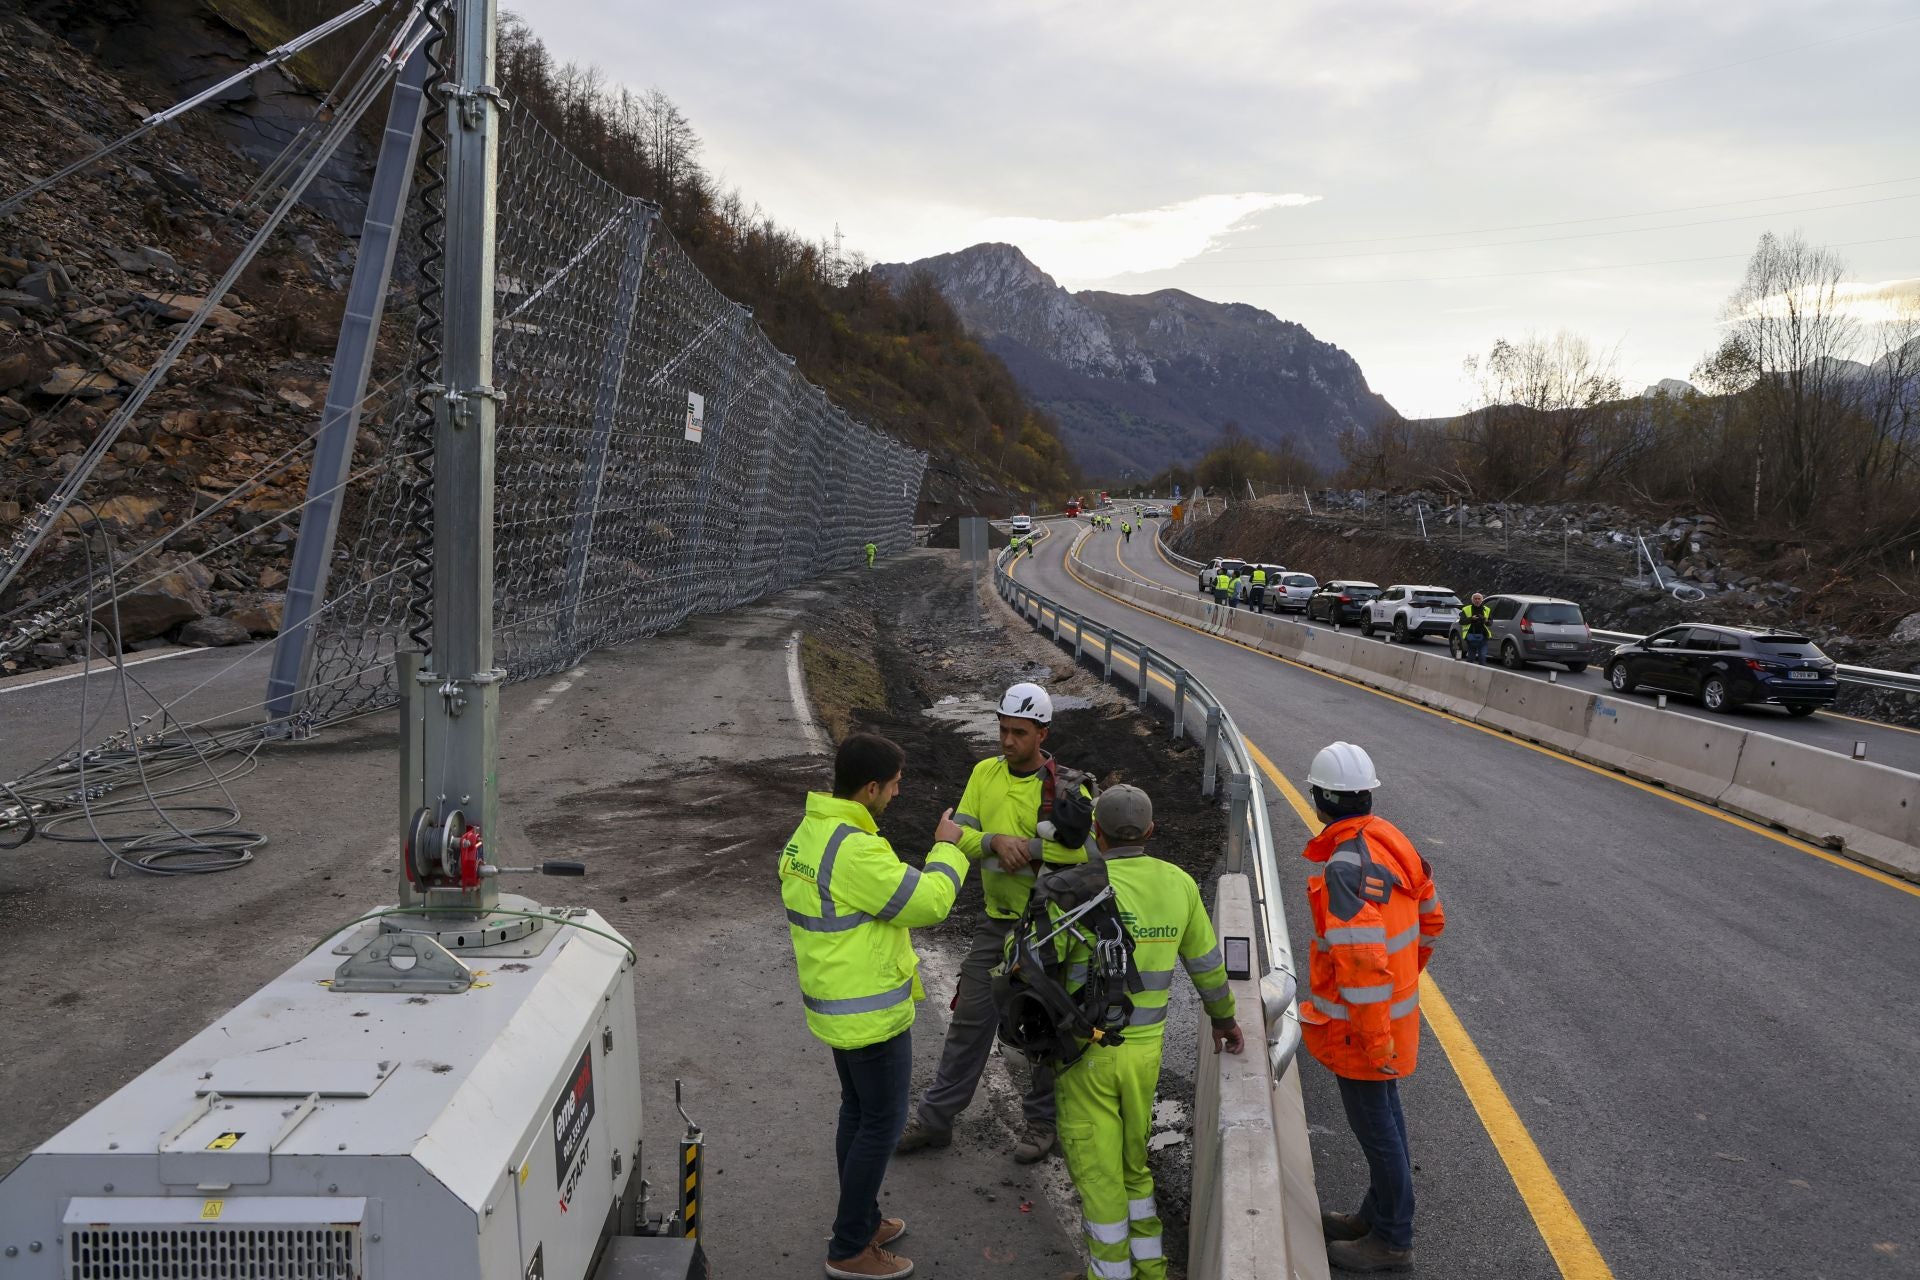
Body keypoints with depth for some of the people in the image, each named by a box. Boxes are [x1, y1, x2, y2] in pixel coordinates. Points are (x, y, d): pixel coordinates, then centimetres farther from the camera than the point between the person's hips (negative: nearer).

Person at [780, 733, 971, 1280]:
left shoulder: (809, 833, 3)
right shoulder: (855, 850, -29)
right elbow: (928, 902, -24)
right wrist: (947, 848, -9)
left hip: (835, 1003, 10)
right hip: (871, 1011, -10)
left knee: (858, 1113, 22)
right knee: (881, 1124, 5)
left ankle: (861, 1221, 37)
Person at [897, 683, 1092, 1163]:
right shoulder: (985, 773, 0)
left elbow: (1090, 846, -24)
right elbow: (959, 835, -3)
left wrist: (1029, 846, -28)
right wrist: (994, 840, -23)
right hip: (996, 921, 4)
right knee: (970, 1018, 11)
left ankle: (1042, 1120, 30)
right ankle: (936, 1116, 23)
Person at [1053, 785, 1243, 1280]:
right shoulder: (1178, 884, -3)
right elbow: (1206, 964, 9)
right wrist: (1224, 1018, 25)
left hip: (1086, 1050, -5)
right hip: (1145, 1048, 5)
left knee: (1096, 1168, 10)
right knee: (1134, 1160, 22)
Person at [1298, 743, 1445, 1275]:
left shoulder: (1345, 868, -29)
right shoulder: (1390, 838, 0)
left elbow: (1363, 962, -31)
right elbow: (1431, 919, 11)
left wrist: (1376, 1040, -23)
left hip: (1362, 1023, -9)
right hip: (1397, 1002, 9)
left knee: (1375, 1126, 8)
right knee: (1382, 1117, 23)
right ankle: (1377, 1214, 40)